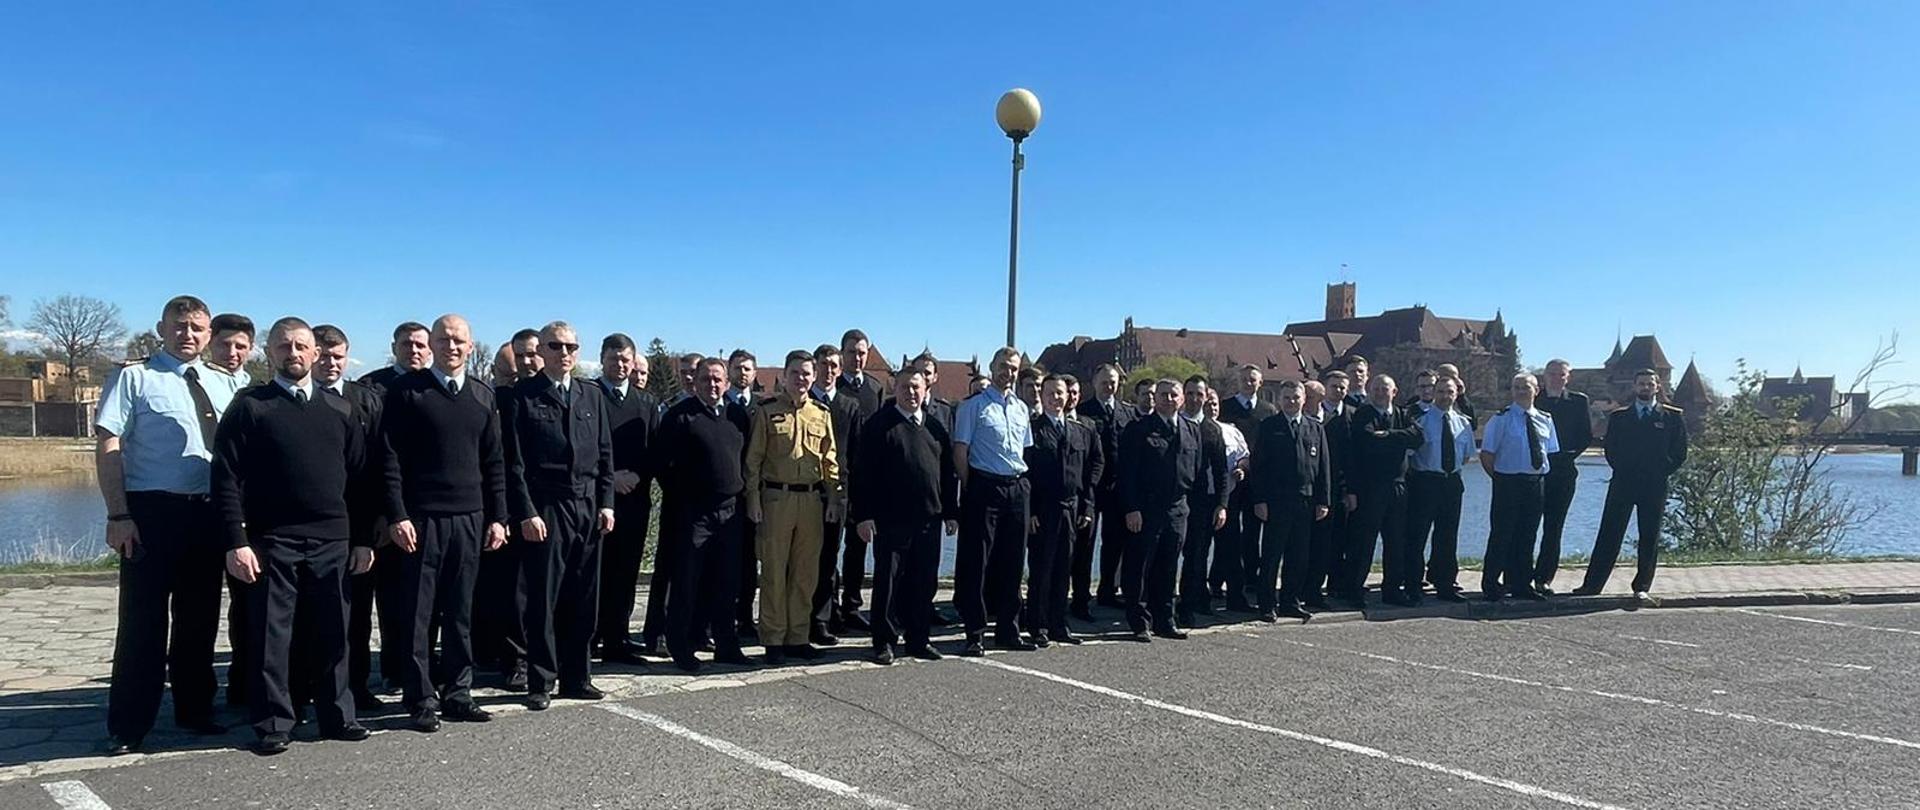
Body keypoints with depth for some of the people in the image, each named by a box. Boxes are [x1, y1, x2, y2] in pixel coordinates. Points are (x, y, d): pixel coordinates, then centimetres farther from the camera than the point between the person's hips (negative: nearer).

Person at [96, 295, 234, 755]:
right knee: (143, 618, 0)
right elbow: (108, 449, -8)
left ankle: (194, 710, 26)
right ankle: (128, 725, 10)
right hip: (151, 510, -4)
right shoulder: (135, 379, -2)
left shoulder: (224, 386, 11)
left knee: (200, 616, 13)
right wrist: (118, 515, -16)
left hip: (208, 512, 5)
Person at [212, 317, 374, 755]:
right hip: (271, 542, -3)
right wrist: (236, 542, -12)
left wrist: (363, 539, 8)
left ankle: (338, 715, 20)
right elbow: (227, 478, -4)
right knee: (270, 636, 2)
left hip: (332, 542, 3)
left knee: (333, 635, 9)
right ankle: (273, 724, 13)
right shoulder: (249, 407, 1)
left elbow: (359, 476, 13)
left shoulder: (340, 410, 12)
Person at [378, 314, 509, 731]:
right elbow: (391, 459, -5)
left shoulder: (483, 396, 12)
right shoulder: (406, 391, -1)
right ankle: (420, 700, 9)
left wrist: (497, 517, 7)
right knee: (418, 613, 2)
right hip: (421, 519, -4)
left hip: (470, 519, 4)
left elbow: (494, 462, 13)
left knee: (461, 613, 8)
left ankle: (457, 693, 16)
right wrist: (397, 516, -12)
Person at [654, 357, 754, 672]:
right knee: (686, 583, 1)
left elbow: (746, 457, 20)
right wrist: (680, 495, -5)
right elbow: (662, 463, -7)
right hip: (692, 512, -5)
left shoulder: (737, 415, 11)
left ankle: (726, 645, 20)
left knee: (726, 583, 11)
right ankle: (681, 648, 10)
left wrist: (741, 487, 10)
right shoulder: (679, 415, -5)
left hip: (730, 510, 5)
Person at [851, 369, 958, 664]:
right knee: (888, 581, 2)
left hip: (928, 518, 4)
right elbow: (861, 472, -5)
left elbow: (948, 471, 16)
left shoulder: (935, 426, 13)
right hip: (890, 519, -4)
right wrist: (863, 514, -11)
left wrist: (951, 512, 12)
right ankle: (884, 642, 11)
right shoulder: (878, 425, -1)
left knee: (925, 581, 9)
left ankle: (919, 639, 20)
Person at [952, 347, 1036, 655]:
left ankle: (1008, 630, 20)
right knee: (977, 561, -3)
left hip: (1017, 489, 6)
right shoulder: (974, 406, -2)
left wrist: (1026, 487, 12)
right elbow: (961, 451, -5)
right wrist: (969, 490, -9)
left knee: (1012, 561, 10)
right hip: (984, 487, -6)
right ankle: (975, 633, 3)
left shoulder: (1022, 409, 16)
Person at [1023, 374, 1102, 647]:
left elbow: (1095, 466, 13)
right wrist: (1029, 510, -12)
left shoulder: (1083, 432, 11)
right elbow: (1023, 471, -6)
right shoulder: (1031, 429, -3)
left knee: (1063, 568, 10)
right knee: (1040, 569, 0)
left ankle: (1059, 625, 18)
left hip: (1071, 509, 4)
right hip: (1041, 510, -4)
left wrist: (1086, 506, 5)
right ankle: (1038, 627, 8)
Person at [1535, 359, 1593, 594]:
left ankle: (1544, 578, 8)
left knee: (1554, 528, 3)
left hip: (1563, 472, 1)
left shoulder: (1578, 402, 7)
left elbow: (1586, 436, 6)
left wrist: (1568, 455, -4)